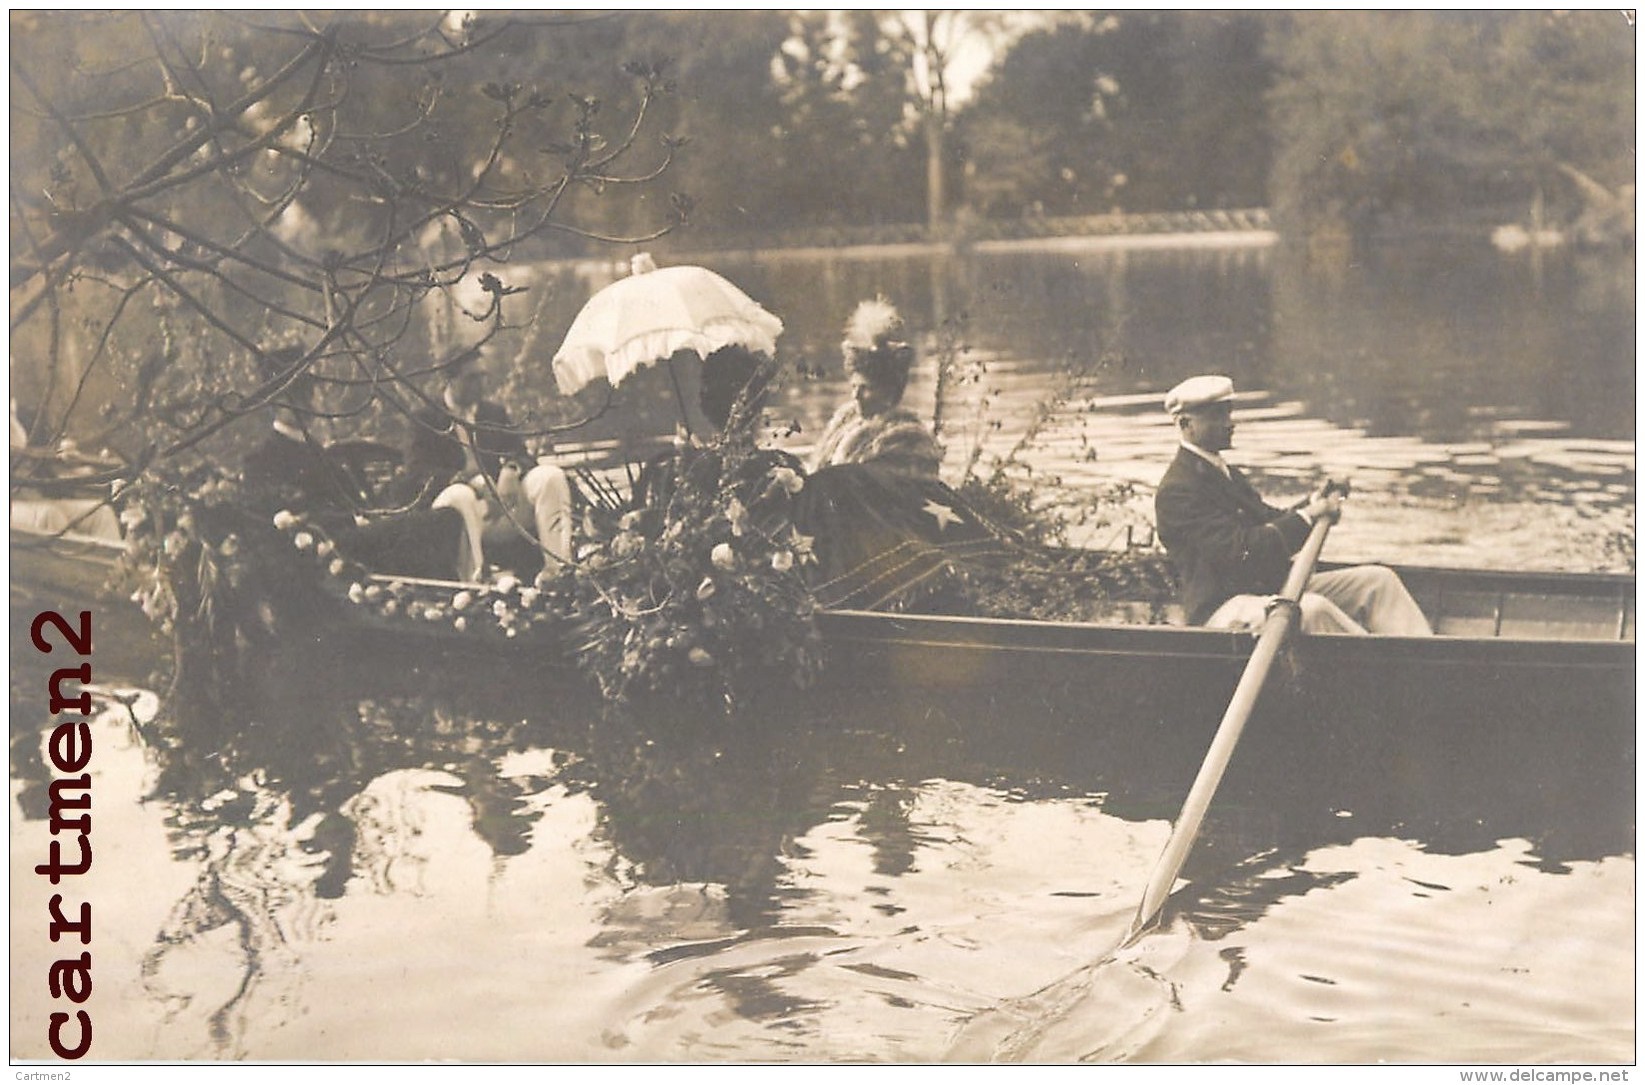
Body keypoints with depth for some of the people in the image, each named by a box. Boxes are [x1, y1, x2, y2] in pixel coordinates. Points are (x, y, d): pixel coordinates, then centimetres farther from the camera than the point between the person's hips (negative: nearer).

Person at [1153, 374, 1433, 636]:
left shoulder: (1225, 474, 19)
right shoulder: (1177, 491, -14)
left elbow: (1268, 520, 19)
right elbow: (1239, 551, -23)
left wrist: (1312, 506, -2)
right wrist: (1308, 516, -19)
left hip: (1271, 588, 10)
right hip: (1224, 609, -10)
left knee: (1378, 580, 0)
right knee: (1310, 610, -37)